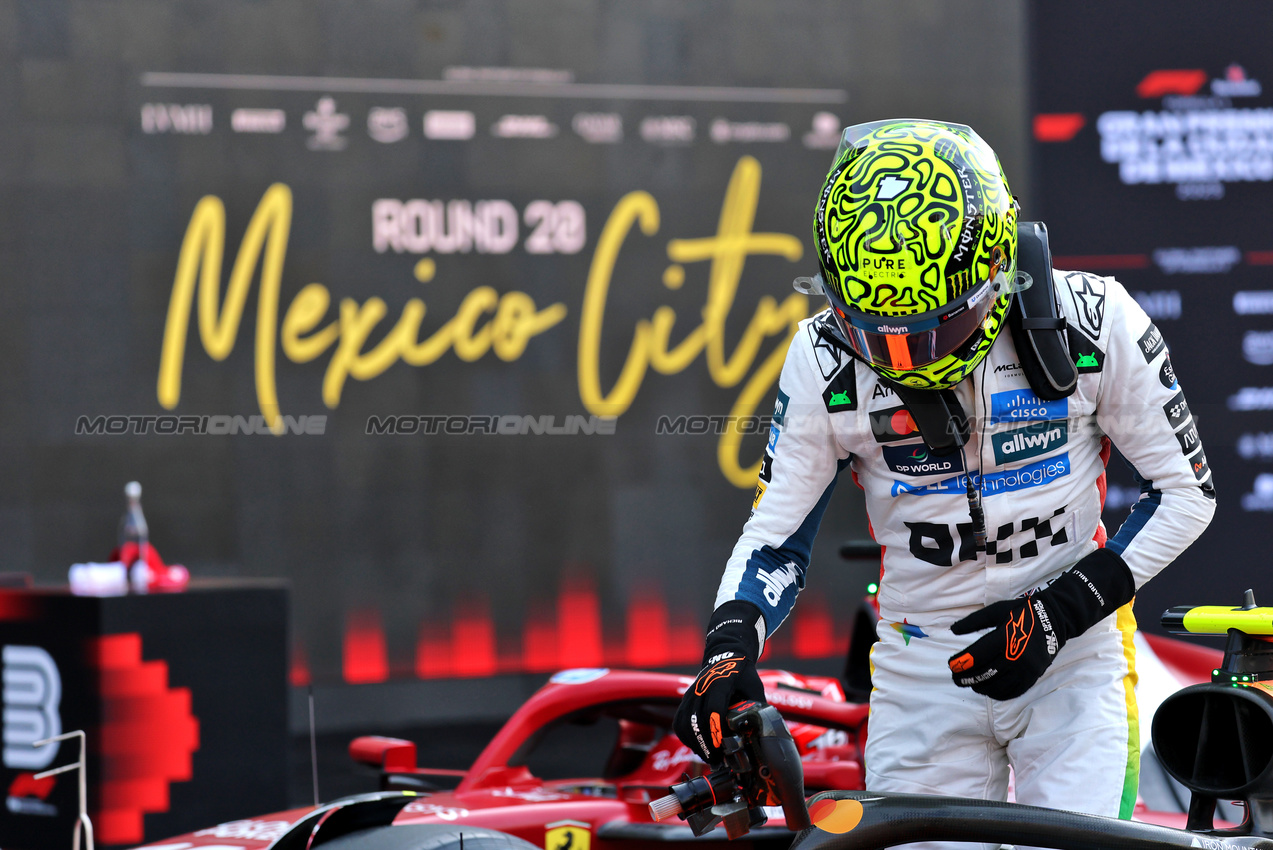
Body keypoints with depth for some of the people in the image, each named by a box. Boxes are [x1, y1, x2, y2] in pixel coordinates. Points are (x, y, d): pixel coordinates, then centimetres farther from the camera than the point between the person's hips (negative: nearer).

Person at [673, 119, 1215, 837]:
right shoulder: (826, 360, -11)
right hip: (923, 665, 2)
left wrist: (1059, 613, -14)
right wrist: (730, 649, -20)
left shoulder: (1093, 323, -14)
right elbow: (777, 533, -1)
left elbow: (1186, 493, -4)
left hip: (1070, 654, -1)